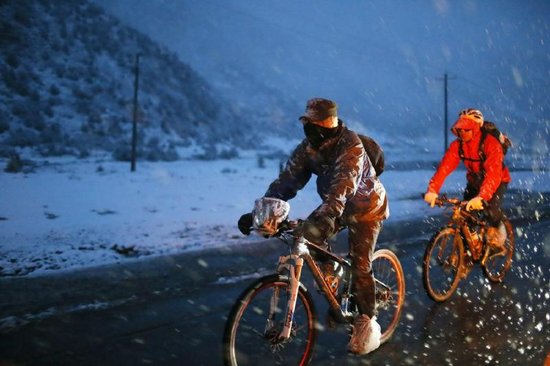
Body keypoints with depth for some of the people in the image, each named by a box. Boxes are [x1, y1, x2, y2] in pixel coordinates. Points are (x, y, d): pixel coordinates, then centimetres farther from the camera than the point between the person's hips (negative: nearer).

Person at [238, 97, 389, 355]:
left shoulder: (350, 146, -33)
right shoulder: (306, 148, -15)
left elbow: (343, 186, -47)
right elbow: (287, 181, -22)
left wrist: (324, 217, -62)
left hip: (366, 206, -6)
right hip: (336, 205, 6)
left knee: (360, 265, -8)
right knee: (308, 237, -11)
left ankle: (367, 321, 9)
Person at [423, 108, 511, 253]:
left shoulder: (491, 143, -31)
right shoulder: (457, 145, -16)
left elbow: (494, 173, -43)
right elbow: (444, 166, -26)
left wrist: (481, 197, -56)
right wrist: (432, 189, -42)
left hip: (498, 180, -5)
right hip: (474, 181, 5)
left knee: (492, 207, -28)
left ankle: (497, 236, 3)